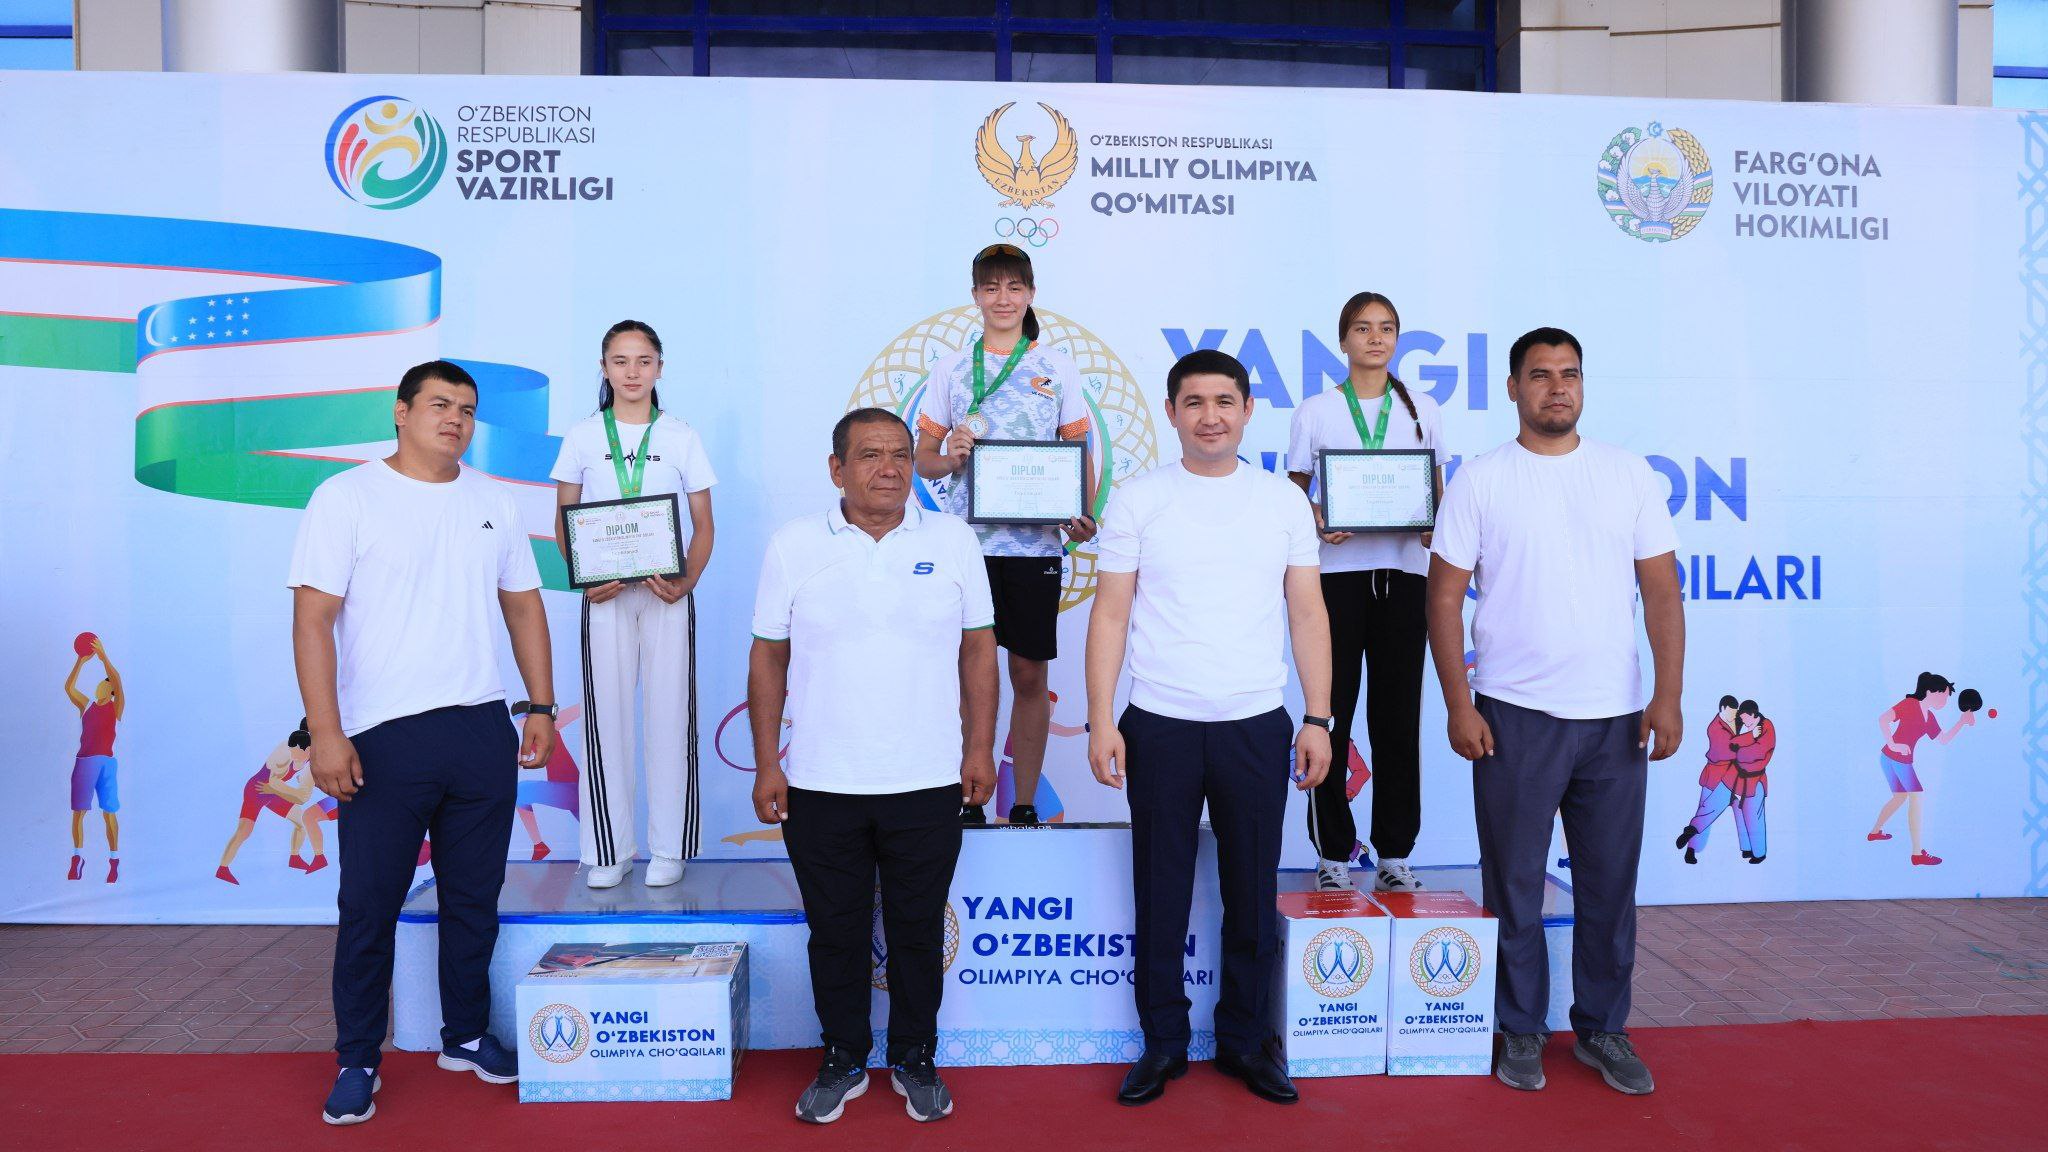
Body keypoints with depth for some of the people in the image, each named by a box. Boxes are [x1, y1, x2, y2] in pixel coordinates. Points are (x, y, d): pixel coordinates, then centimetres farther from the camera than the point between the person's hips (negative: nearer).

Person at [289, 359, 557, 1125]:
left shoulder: (493, 501, 10)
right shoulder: (347, 498, -4)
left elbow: (523, 606, 15)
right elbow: (312, 618, -9)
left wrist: (542, 705, 9)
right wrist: (325, 733, -15)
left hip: (483, 731, 4)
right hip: (384, 738, -4)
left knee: (474, 897, 13)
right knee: (369, 905, 4)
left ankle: (466, 1035, 29)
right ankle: (357, 1062, 20)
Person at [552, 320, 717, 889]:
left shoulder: (681, 436, 6)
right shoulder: (583, 436, 7)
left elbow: (704, 526, 6)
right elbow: (565, 524, 8)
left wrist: (686, 582, -11)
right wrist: (584, 580, -9)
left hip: (667, 592, 0)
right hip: (605, 593, 1)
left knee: (670, 712, 0)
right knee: (606, 713, 2)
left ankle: (669, 848, 11)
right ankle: (609, 849, 12)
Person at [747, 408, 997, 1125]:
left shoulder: (952, 541, 2)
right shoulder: (794, 546, 0)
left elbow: (978, 649, 5)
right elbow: (768, 658, 3)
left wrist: (979, 748, 0)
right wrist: (767, 764, -1)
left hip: (929, 783, 0)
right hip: (819, 787, 0)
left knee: (918, 930, 11)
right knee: (836, 931, 12)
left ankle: (915, 1061, 29)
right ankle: (843, 1061, 30)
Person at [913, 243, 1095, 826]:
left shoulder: (1058, 367, 7)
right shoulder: (951, 367, 9)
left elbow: (1080, 453, 7)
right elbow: (923, 459, 10)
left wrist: (1083, 514, -11)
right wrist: (950, 456, -13)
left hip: (1034, 543, 0)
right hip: (965, 540, 0)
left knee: (1030, 674, 5)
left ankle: (1025, 805, 16)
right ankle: (968, 800, 16)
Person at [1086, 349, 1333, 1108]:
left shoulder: (1284, 502, 6)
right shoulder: (1137, 502, 2)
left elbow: (1307, 614, 7)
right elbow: (1110, 615, 0)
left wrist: (1318, 719, 1)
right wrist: (1100, 720, -7)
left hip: (1257, 726, 1)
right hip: (1160, 727, -1)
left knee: (1253, 894, 10)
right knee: (1160, 895, 8)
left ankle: (1244, 1038, 26)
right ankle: (1163, 1041, 24)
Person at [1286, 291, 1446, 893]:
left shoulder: (1423, 410, 12)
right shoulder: (1316, 411, 7)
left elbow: (1438, 492, 14)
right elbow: (1294, 493, 7)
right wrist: (1314, 521, -14)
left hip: (1402, 572, 2)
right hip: (1336, 571, -1)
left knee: (1398, 713, 3)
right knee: (1332, 712, -1)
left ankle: (1395, 853, 13)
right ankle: (1334, 853, 9)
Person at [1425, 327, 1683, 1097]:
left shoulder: (1629, 475, 6)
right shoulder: (1480, 481, 0)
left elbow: (1661, 593, 5)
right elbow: (1444, 598, -2)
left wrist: (1669, 696, -3)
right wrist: (1458, 706, -8)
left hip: (1615, 715, 2)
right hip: (1514, 714, -2)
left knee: (1610, 884, 10)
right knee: (1514, 885, 7)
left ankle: (1603, 1030, 26)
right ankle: (1521, 1030, 23)